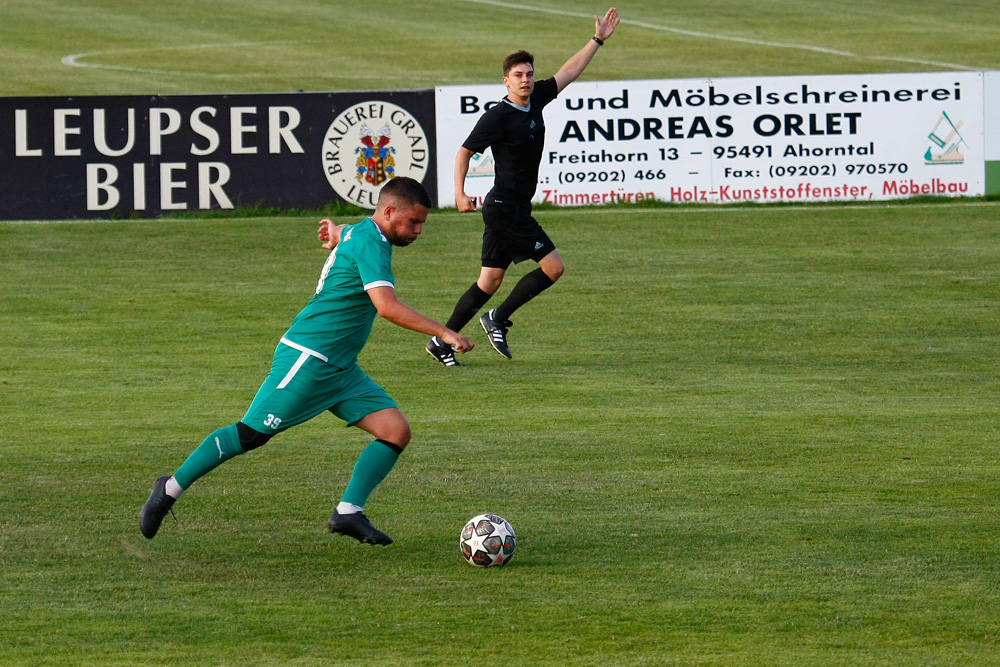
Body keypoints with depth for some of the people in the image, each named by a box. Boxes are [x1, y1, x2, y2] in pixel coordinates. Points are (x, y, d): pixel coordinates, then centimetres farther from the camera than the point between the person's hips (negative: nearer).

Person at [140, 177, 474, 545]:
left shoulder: (357, 234, 12)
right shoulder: (370, 243, -18)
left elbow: (342, 233, 37)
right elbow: (387, 306, -29)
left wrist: (336, 231, 54)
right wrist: (443, 333, -30)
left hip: (339, 369, 10)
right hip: (307, 359, -10)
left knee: (397, 431, -4)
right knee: (250, 434, -6)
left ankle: (349, 511, -8)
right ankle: (171, 488, 9)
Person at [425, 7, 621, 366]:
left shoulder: (535, 102, 7)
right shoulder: (498, 117, -14)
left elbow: (568, 72, 17)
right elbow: (465, 151, -11)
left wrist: (598, 40, 18)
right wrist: (459, 193, -20)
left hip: (512, 209, 9)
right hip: (506, 208, -9)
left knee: (489, 282, 10)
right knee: (553, 267, -8)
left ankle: (442, 341, 13)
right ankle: (498, 320, 0)